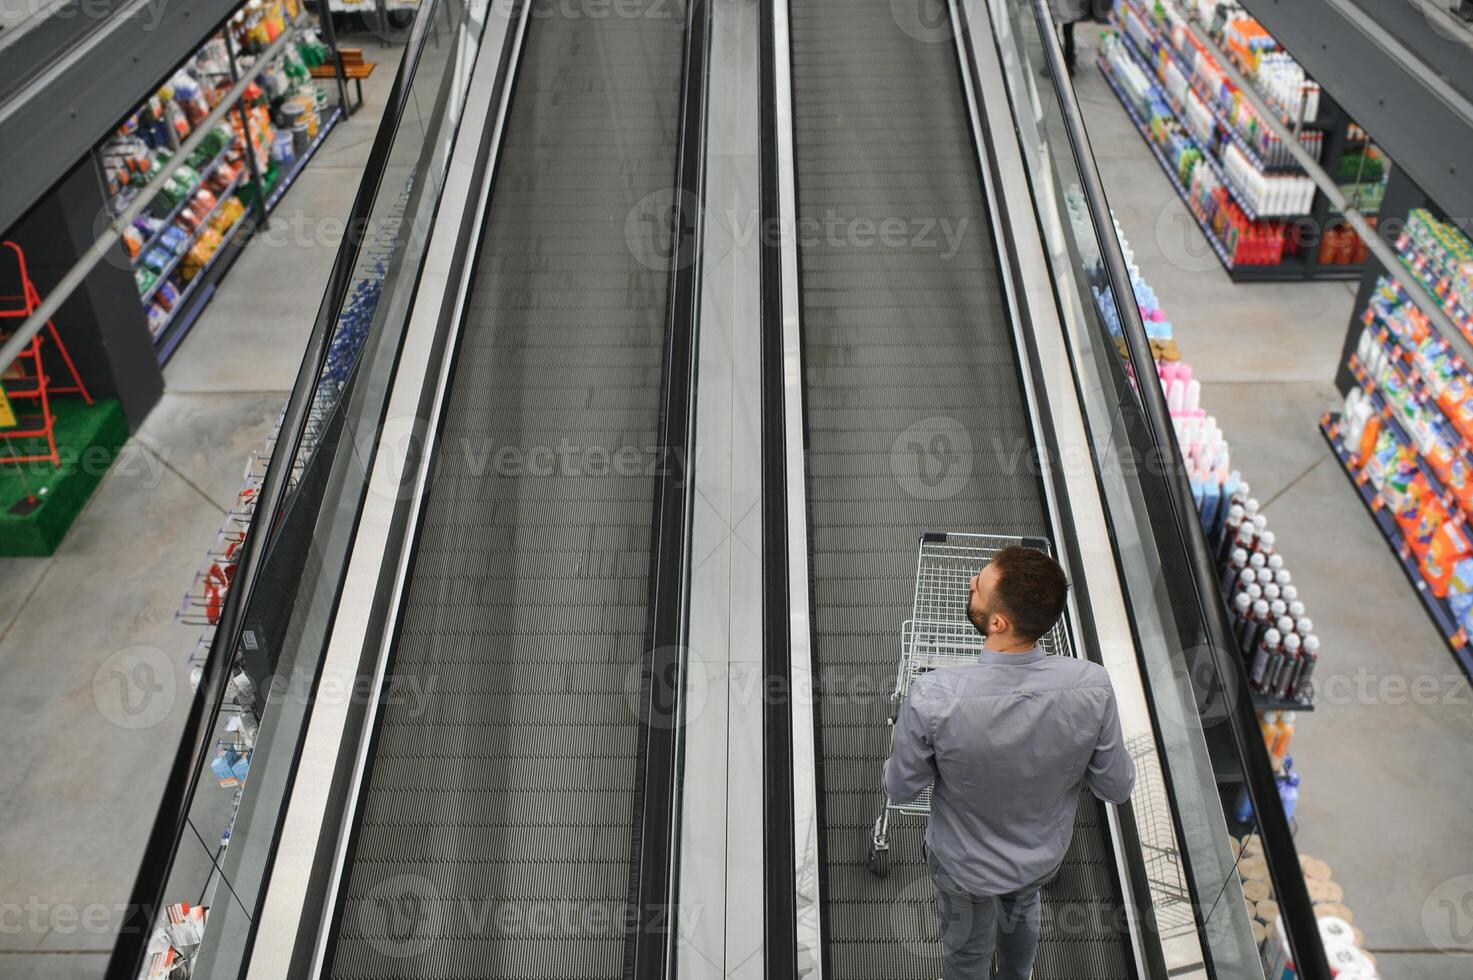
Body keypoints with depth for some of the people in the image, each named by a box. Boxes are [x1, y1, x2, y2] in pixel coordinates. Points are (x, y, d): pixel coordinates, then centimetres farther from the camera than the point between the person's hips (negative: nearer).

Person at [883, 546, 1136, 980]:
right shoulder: (1092, 686, -31)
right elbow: (1117, 788, -14)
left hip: (966, 865, -3)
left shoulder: (933, 697, -39)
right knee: (1021, 914, 36)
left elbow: (901, 789, -20)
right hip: (1044, 854, 3)